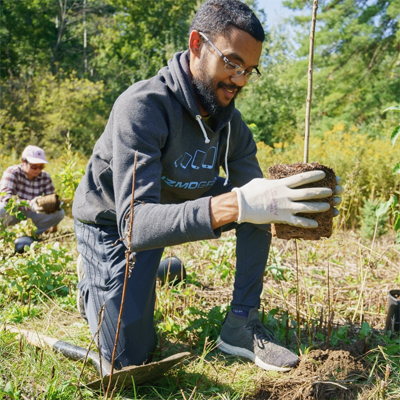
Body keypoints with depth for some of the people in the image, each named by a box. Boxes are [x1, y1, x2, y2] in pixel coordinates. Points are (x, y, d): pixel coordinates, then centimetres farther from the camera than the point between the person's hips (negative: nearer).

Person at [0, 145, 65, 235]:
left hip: (31, 215, 4)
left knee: (60, 213, -16)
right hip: (11, 215, -4)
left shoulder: (45, 177, -3)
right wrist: (30, 204, -47)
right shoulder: (12, 172, -16)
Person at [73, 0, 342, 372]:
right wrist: (235, 204, -57)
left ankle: (241, 327, -6)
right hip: (113, 223, -5)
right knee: (130, 355, -5)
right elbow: (134, 224, -43)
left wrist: (283, 202, -37)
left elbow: (251, 192, -13)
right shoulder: (142, 107, -33)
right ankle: (95, 283, 24)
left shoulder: (231, 122, -11)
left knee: (258, 204, -14)